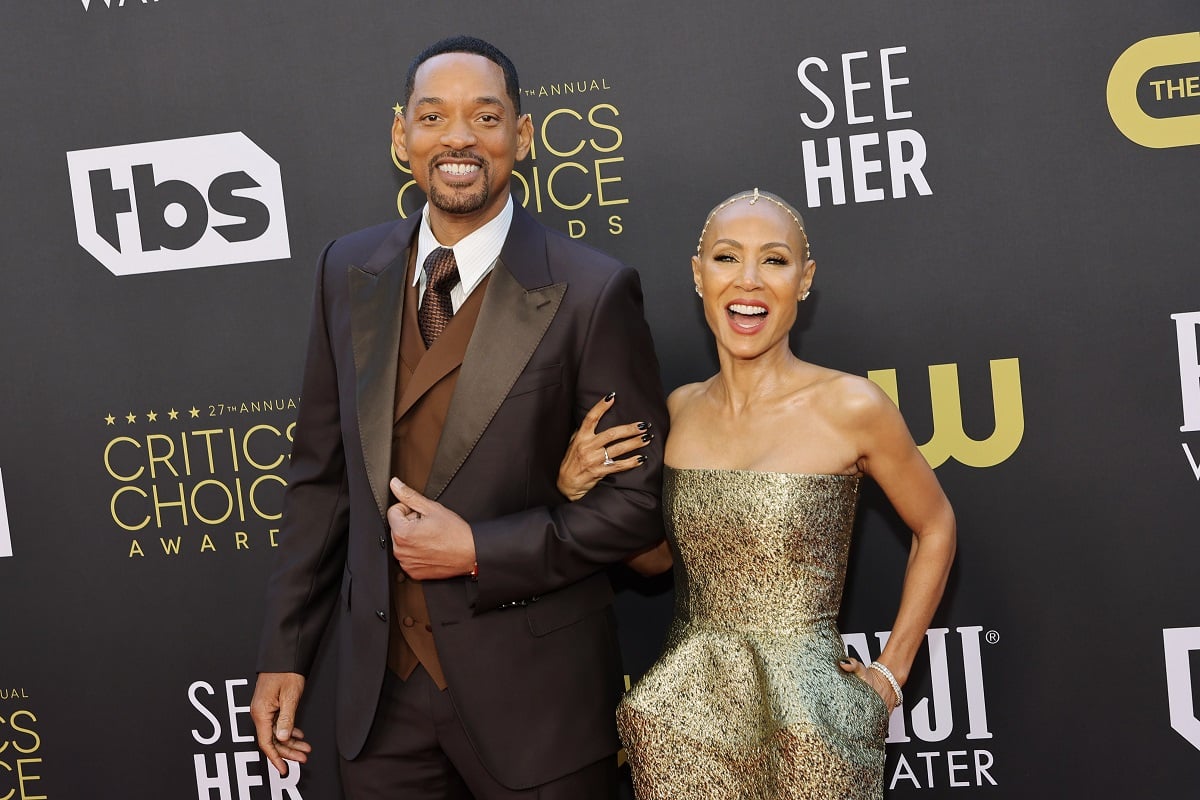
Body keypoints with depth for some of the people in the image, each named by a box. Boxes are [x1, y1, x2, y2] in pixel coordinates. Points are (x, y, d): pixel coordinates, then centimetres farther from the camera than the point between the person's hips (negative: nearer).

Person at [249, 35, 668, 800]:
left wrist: (478, 551, -17)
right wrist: (284, 651, 7)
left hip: (534, 689, -3)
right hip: (380, 686, 4)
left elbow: (641, 498, -9)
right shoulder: (350, 271, 2)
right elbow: (321, 474, 8)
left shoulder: (592, 291, -12)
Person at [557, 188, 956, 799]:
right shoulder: (679, 408, 2)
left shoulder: (849, 406, -11)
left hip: (806, 707, -3)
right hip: (685, 712, 4)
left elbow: (935, 528, 3)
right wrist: (577, 489, -4)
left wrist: (891, 673, 1)